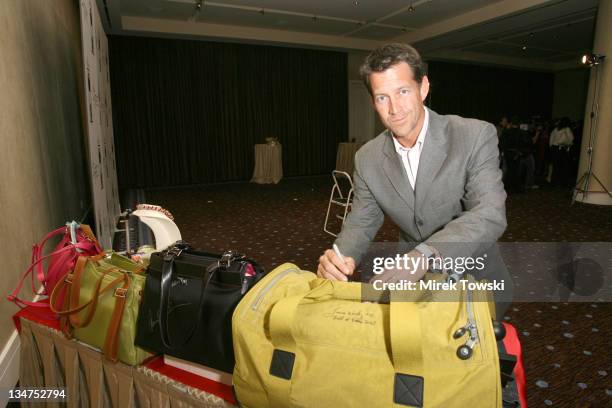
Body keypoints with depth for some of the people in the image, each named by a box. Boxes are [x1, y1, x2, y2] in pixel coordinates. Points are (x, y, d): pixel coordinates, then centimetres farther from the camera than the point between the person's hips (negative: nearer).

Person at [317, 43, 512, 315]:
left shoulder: (476, 136, -16)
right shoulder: (368, 158, -5)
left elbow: (490, 215, -27)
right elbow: (361, 222, -1)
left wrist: (423, 255, -43)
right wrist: (340, 257, -24)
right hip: (414, 287, 2)